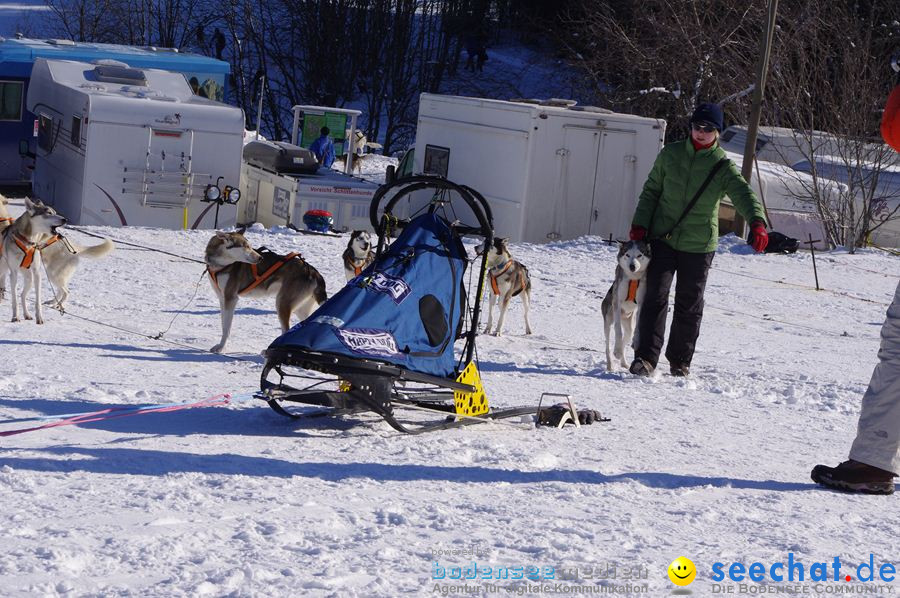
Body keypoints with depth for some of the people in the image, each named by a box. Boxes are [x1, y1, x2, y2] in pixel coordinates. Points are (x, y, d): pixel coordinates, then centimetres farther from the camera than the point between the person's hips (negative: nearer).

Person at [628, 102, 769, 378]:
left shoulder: (723, 166, -4)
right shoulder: (669, 154, 3)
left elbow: (743, 194, -18)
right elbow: (651, 191, 10)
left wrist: (757, 222, -37)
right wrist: (640, 224, 0)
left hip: (699, 245, -1)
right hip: (663, 238, 1)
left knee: (689, 304, 8)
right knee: (655, 296, -7)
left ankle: (680, 360, 22)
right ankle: (645, 357, -6)